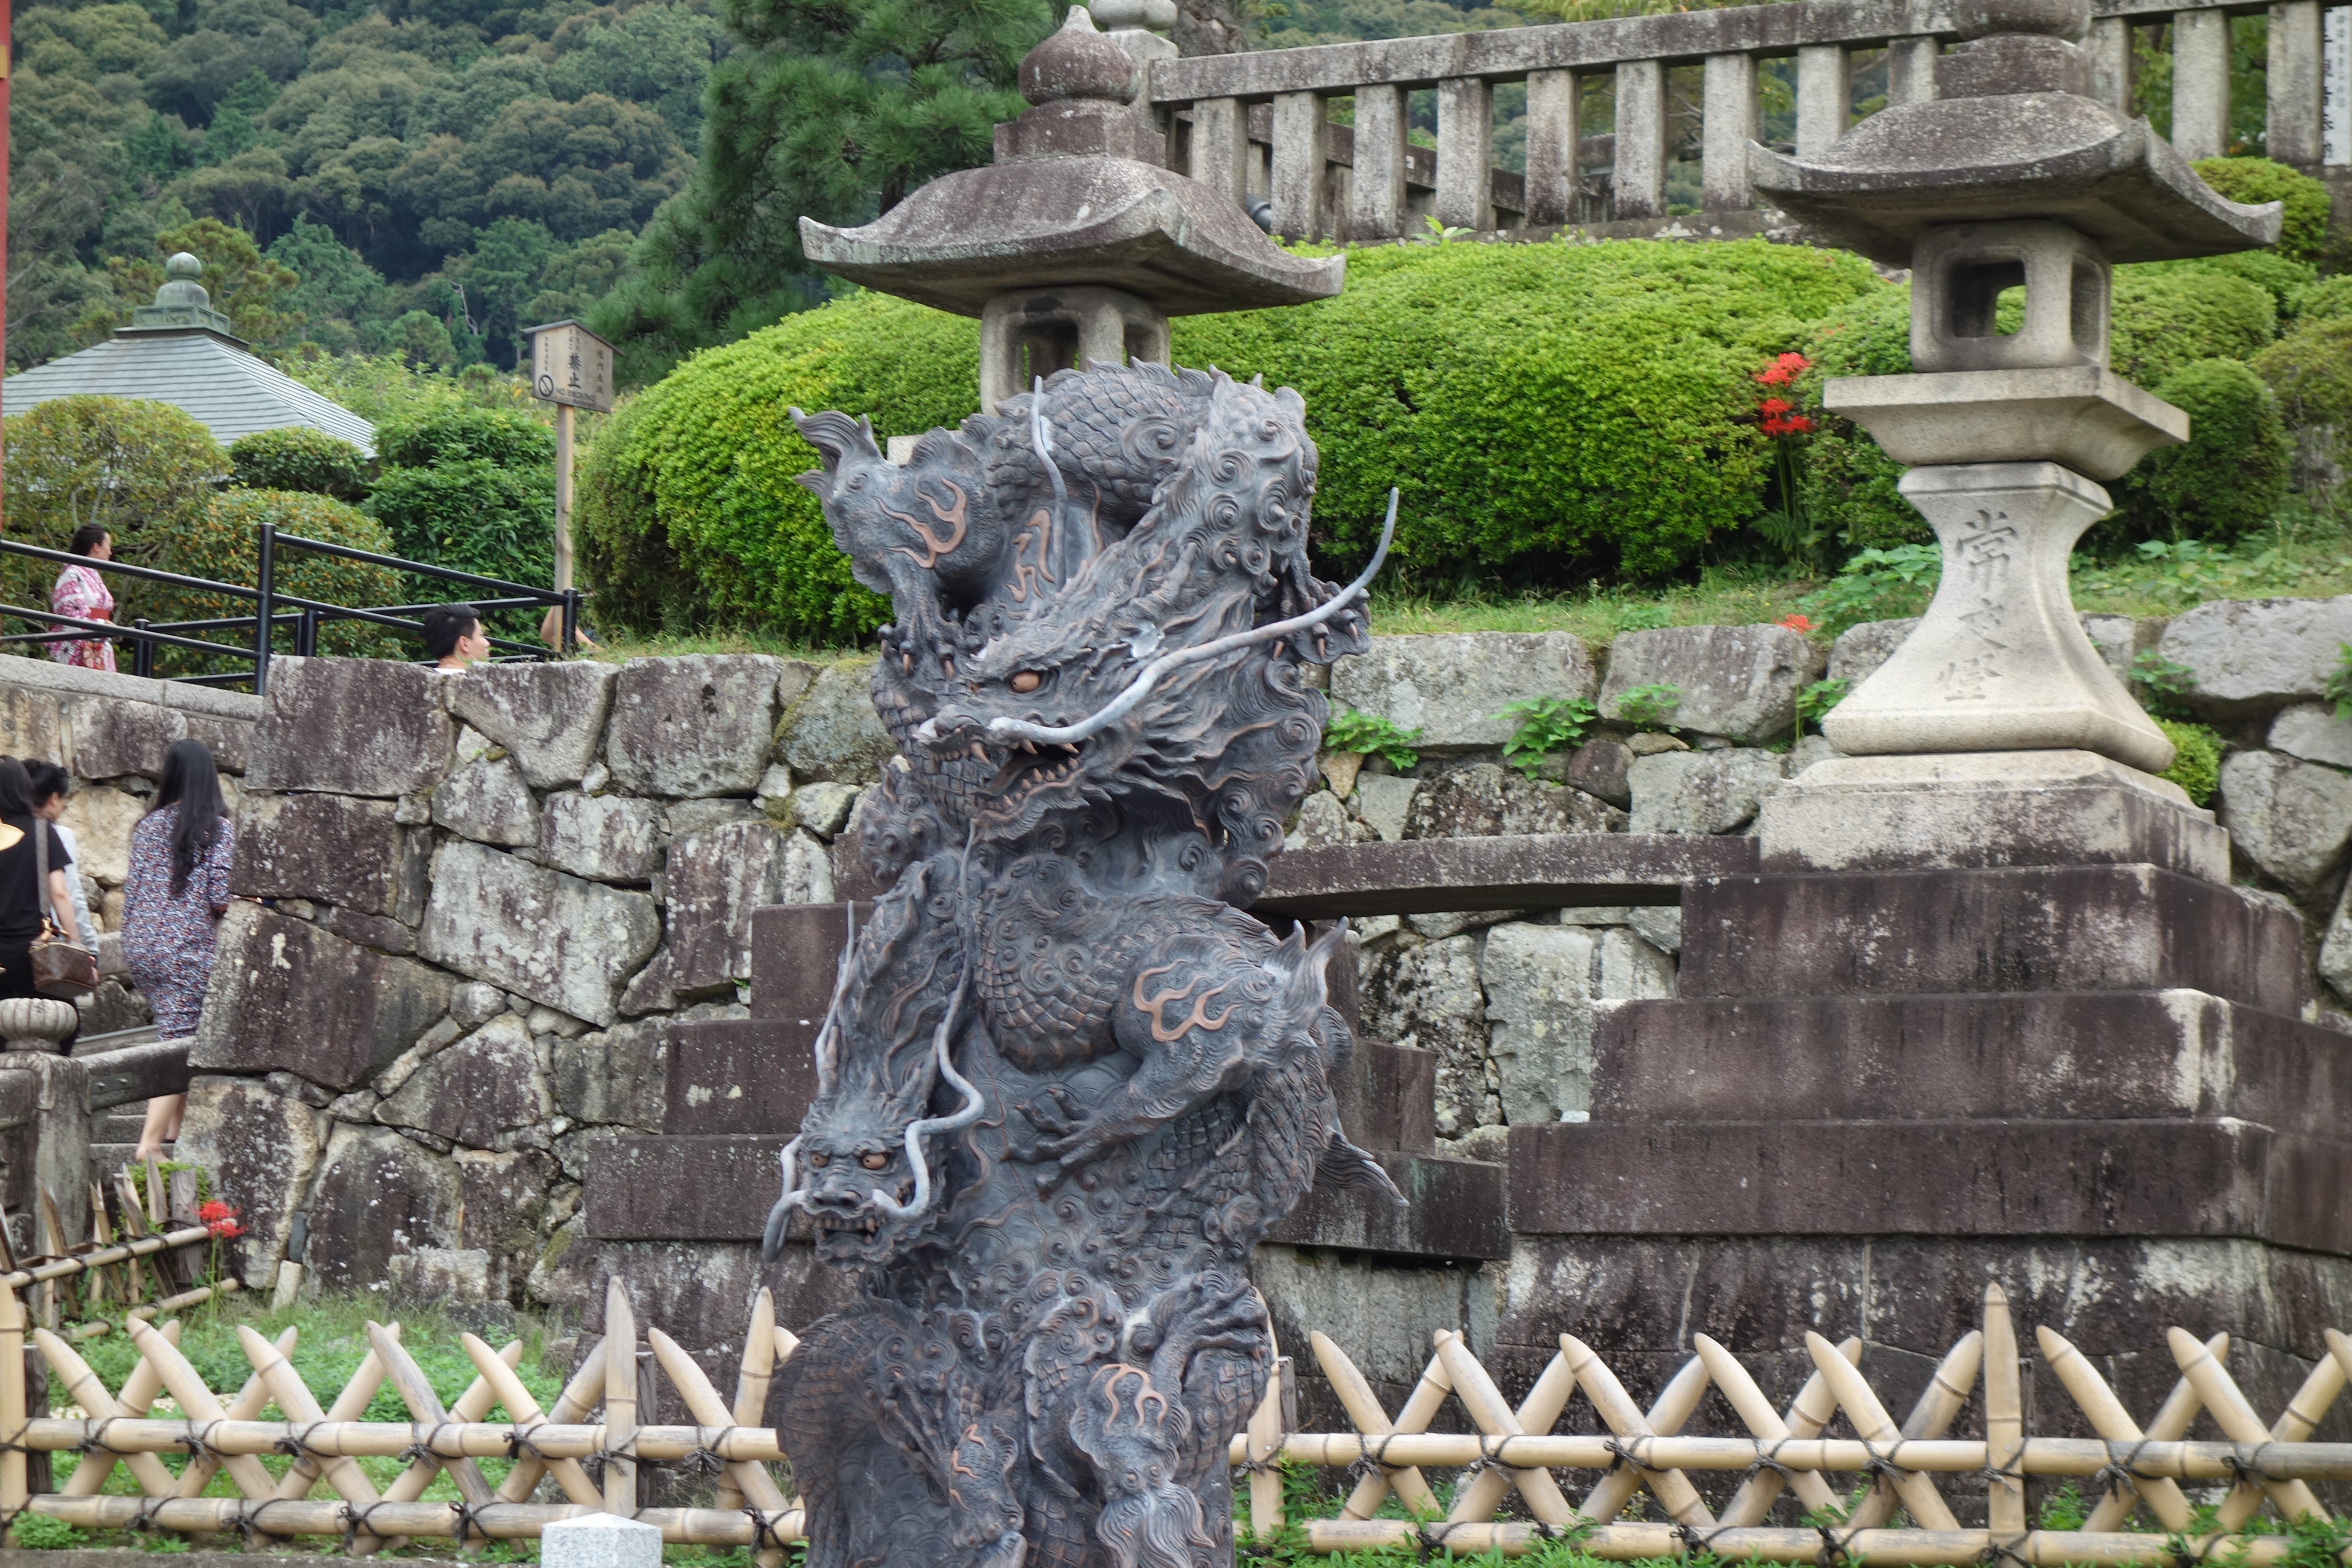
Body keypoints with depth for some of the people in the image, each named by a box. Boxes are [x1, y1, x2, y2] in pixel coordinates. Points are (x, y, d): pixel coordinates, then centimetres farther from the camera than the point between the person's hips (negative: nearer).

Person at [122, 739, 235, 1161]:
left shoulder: (148, 826, 8)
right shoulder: (218, 828, -5)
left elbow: (131, 891, 9)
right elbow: (221, 897, -11)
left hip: (141, 947, 6)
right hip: (189, 948, -5)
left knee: (175, 1036, 20)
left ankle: (171, 1131, 20)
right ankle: (150, 1145, -15)